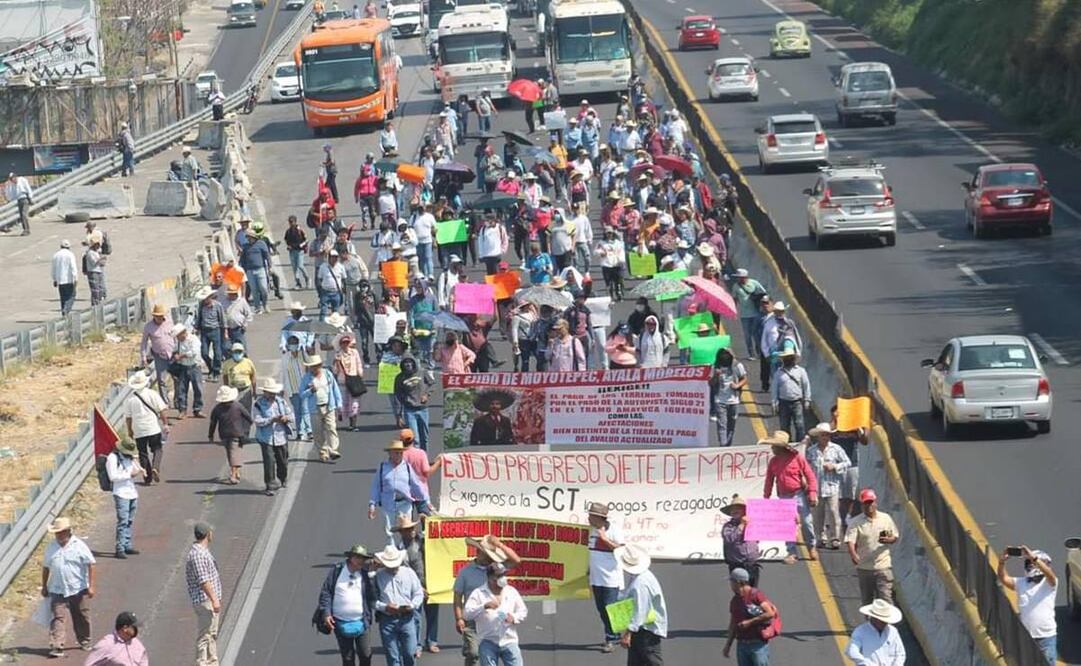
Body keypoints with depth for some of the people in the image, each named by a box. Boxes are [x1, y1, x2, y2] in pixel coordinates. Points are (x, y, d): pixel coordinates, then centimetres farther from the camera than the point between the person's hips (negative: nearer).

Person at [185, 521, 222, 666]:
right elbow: (203, 580, -23)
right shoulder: (197, 554, -19)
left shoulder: (203, 551, 15)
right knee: (204, 635, -8)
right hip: (204, 600, -11)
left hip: (210, 600, 11)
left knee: (212, 633, 16)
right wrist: (214, 599, -23)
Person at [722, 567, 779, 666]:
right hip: (741, 645, 7)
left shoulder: (755, 595, -11)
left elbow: (770, 613, -21)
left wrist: (750, 622, -17)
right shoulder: (735, 601, 12)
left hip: (758, 644, -7)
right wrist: (728, 645, 17)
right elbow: (733, 624, 19)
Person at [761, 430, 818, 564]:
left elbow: (810, 475, -7)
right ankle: (791, 553, 9)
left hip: (799, 494, -3)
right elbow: (769, 481, 11)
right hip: (784, 496, 4)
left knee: (806, 522, 0)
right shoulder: (773, 462, 4)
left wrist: (813, 493, -13)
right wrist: (766, 498, 7)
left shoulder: (797, 457, -9)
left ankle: (811, 547, 22)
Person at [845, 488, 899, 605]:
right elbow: (850, 541, -15)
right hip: (864, 568, 0)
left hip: (883, 566, 0)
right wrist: (853, 555, -35)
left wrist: (888, 540, -12)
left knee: (885, 598, -7)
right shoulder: (855, 522, -4)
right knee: (866, 601, 10)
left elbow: (895, 537, 13)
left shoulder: (886, 518, 4)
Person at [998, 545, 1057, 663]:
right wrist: (1002, 561, -25)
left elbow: (1049, 573, -26)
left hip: (1046, 636, -4)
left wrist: (1033, 557, -37)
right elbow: (1003, 579, -7)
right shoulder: (1021, 583, 6)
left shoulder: (1048, 583, -3)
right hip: (1025, 636, 4)